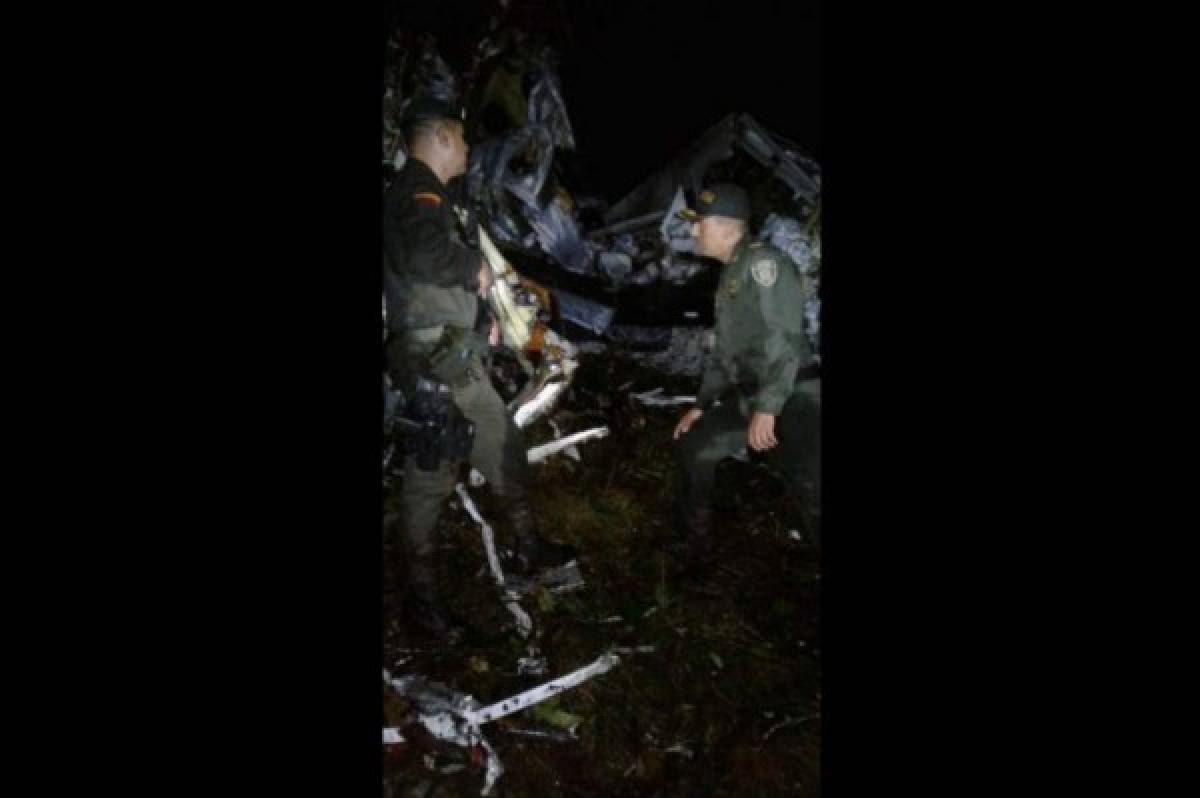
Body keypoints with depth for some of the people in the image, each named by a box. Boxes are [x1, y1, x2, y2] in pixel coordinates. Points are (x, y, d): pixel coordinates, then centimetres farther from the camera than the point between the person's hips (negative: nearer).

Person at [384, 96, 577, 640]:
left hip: (458, 361, 10)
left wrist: (481, 316, 12)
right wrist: (475, 266, -16)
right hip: (433, 366, -10)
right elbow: (425, 255, -35)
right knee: (431, 475, -2)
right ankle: (420, 592, 13)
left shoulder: (423, 195, 19)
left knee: (506, 451, 17)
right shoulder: (417, 193, -14)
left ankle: (527, 549, 32)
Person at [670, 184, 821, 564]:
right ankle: (691, 547, 34)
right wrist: (701, 405, 24)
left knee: (813, 495, -15)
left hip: (789, 401, -10)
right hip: (746, 400, 10)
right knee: (692, 446, 19)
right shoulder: (730, 274, 19)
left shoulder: (763, 261, -11)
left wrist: (767, 408, -25)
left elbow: (783, 338, -20)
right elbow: (725, 349, 24)